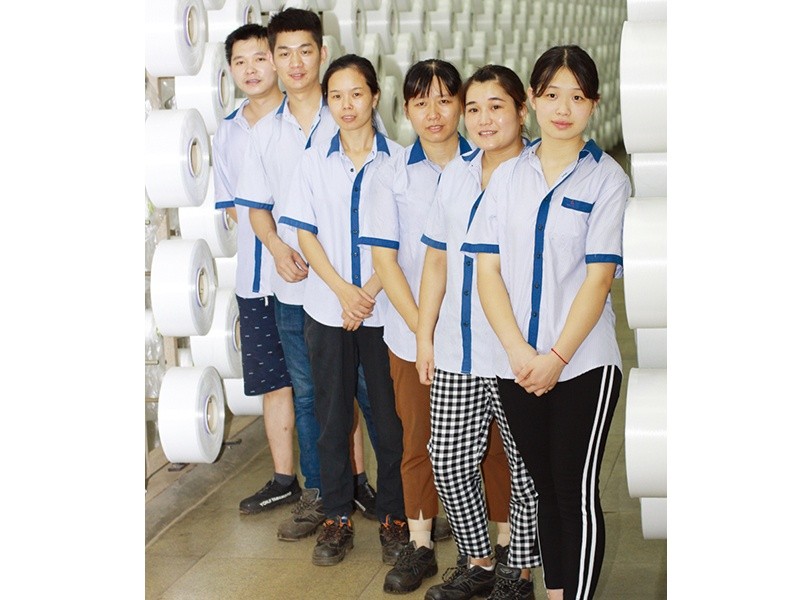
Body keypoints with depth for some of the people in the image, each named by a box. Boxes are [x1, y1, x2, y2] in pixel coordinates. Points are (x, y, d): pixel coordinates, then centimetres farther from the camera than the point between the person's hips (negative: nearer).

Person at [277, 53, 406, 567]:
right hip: (327, 308, 2)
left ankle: (394, 512, 19)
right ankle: (338, 516, 19)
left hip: (383, 308, -2)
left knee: (389, 413, 5)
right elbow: (305, 234, 2)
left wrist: (369, 291, -12)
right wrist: (343, 289, -10)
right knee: (333, 413, 8)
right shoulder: (313, 162, 4)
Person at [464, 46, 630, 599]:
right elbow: (487, 269, 2)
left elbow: (599, 277, -8)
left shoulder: (607, 178, -2)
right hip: (518, 363, 4)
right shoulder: (508, 176, 8)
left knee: (578, 492, -1)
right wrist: (520, 352, -9)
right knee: (544, 486, 12)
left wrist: (557, 357, -14)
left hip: (584, 364, -3)